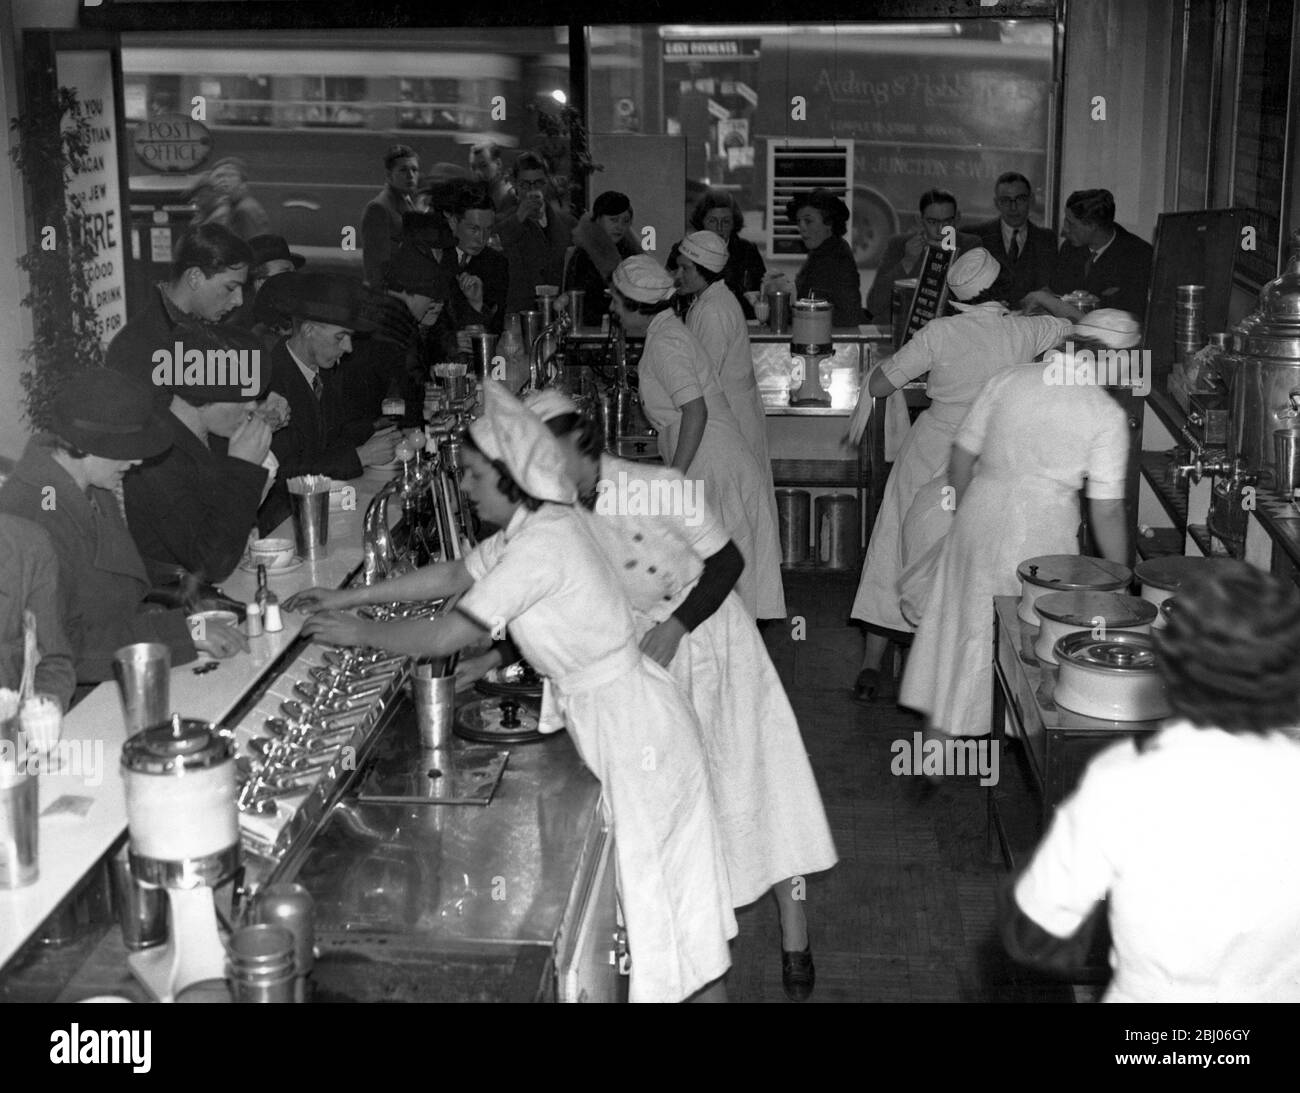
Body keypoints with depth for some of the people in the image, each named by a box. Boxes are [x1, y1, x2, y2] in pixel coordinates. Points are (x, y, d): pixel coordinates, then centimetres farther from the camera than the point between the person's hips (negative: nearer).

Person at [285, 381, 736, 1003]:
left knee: (658, 889, 3)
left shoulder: (540, 545, -24)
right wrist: (348, 598, 17)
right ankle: (704, 988, 29)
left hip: (631, 731, -9)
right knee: (666, 886, 18)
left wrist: (358, 634, -6)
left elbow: (446, 637, -21)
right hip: (619, 718, 9)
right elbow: (453, 575, 17)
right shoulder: (532, 527, 5)